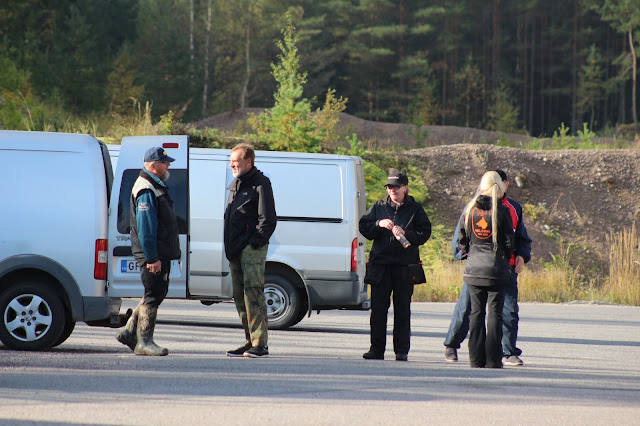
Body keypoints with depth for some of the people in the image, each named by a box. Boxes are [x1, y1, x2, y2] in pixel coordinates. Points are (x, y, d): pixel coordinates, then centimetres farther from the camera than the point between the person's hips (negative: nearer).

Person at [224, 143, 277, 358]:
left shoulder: (260, 183, -5)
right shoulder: (235, 185, 21)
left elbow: (268, 219, -11)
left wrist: (256, 242, -18)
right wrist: (229, 247, 17)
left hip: (252, 249, -9)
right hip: (236, 250, 9)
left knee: (253, 292, -14)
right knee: (240, 296, 8)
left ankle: (260, 344, -15)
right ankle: (250, 341, 14)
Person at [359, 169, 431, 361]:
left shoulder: (415, 209, 6)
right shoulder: (379, 207, 12)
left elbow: (424, 234, 0)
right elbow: (364, 227, 8)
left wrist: (405, 233, -15)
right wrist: (379, 224, -10)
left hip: (405, 265, -2)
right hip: (380, 263, 2)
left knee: (402, 309, 0)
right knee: (378, 308, 1)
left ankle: (401, 350, 4)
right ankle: (377, 349, 6)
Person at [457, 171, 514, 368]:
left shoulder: (470, 209, 2)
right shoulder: (501, 211, -8)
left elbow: (461, 238, 6)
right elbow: (509, 241, -6)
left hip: (473, 268, 3)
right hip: (496, 269, -3)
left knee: (476, 312, 8)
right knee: (494, 313, 1)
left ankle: (476, 358, 6)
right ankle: (493, 359, -1)